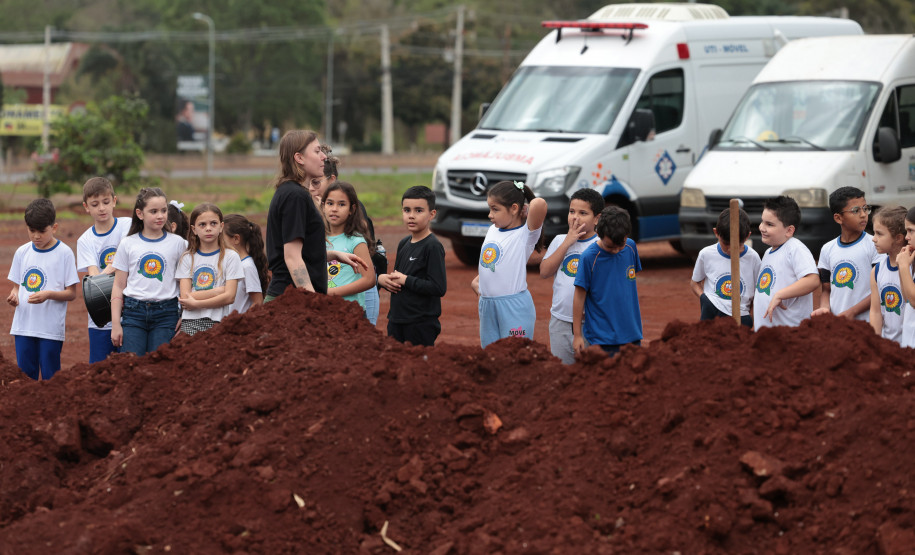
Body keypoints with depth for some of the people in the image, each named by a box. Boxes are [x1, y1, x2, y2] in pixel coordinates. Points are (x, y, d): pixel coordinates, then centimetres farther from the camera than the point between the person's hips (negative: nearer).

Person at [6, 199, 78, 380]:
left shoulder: (64, 253, -4)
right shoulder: (22, 252, 9)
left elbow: (71, 293, -3)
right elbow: (17, 286, 15)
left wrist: (49, 294, -21)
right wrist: (14, 296, -8)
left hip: (51, 329, -4)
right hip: (23, 326, 4)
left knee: (49, 378, -1)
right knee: (25, 376, 5)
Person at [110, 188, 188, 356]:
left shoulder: (177, 243, 6)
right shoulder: (128, 244, 6)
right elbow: (118, 286, 8)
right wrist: (116, 324, 2)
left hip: (166, 312, 0)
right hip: (133, 312, 0)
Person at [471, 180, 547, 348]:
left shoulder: (526, 234, -10)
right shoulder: (493, 230, 13)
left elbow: (539, 203, -27)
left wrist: (529, 208, -6)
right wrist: (478, 280, 15)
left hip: (514, 307, -7)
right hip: (486, 305, 7)